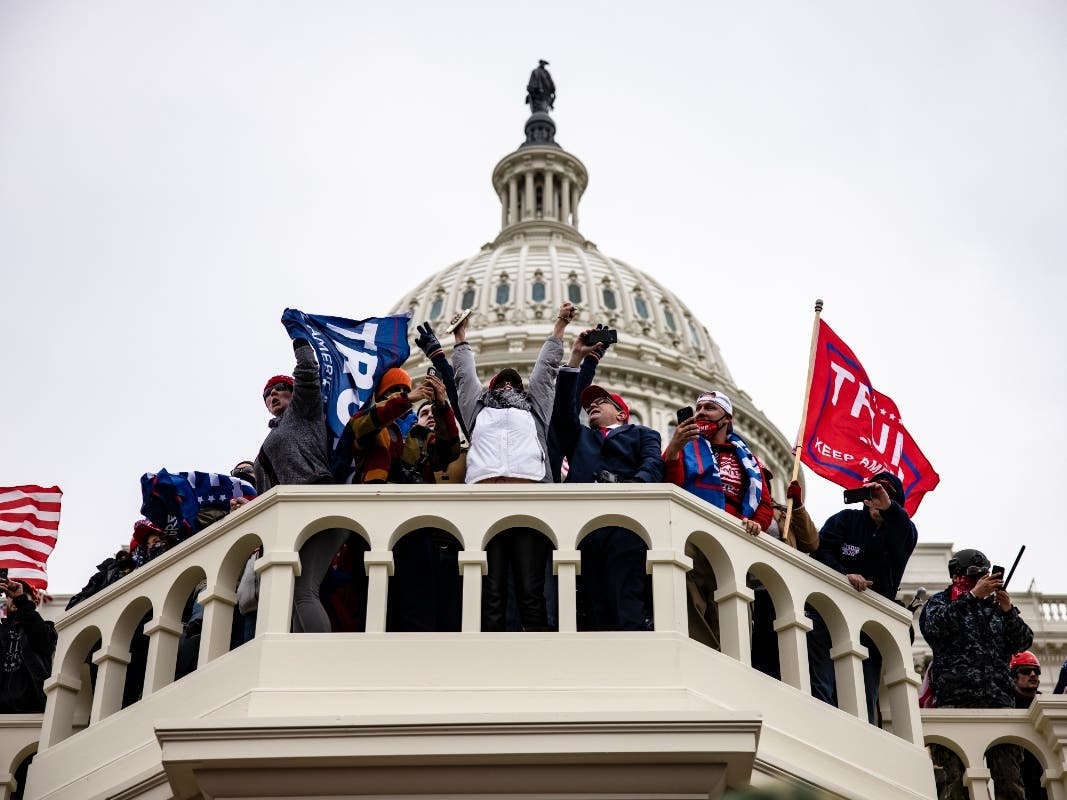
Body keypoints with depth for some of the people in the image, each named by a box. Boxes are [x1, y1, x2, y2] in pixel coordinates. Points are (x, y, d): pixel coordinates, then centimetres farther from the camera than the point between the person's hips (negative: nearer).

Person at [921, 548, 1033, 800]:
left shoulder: (994, 605, 25)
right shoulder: (939, 602, 16)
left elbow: (1024, 642, 16)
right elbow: (936, 626, -7)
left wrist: (1008, 610, -1)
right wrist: (973, 595, -8)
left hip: (1000, 701, 3)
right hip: (956, 701, -3)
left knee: (1009, 777, -7)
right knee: (958, 777, -12)